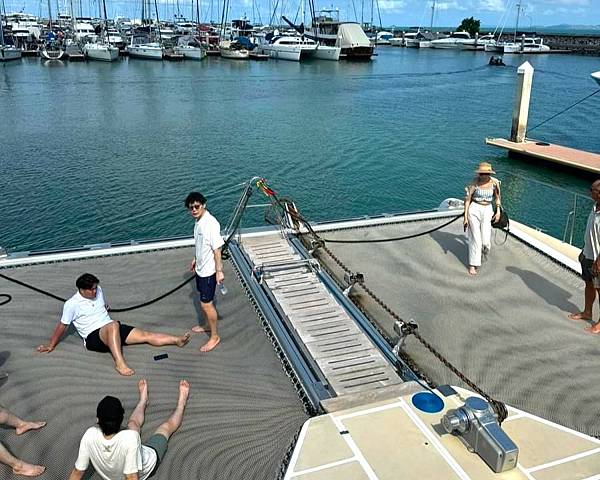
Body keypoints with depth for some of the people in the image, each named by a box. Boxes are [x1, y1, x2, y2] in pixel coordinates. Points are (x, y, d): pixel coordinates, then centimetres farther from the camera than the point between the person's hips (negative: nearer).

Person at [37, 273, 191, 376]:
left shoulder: (98, 291, 7)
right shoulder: (71, 304, -9)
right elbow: (62, 325, -2)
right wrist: (51, 345, 2)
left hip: (112, 330, 6)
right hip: (93, 337, -6)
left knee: (146, 335, -11)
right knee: (113, 325, -42)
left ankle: (177, 340, -17)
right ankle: (119, 363, -51)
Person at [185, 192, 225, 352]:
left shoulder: (211, 223, -26)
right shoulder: (198, 221, 3)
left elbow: (217, 249, -24)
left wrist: (219, 271, -23)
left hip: (209, 270, -9)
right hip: (201, 268, 9)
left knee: (206, 304, 0)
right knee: (205, 301, 22)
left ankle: (214, 336, 14)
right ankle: (209, 326, 41)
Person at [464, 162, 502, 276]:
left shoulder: (495, 182, -5)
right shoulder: (475, 182, -13)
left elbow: (497, 197, 12)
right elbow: (467, 199, -8)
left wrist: (498, 211, 5)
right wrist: (465, 216, -9)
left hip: (487, 210, 2)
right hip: (474, 209, -2)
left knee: (485, 240, -7)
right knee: (475, 238, -4)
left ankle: (483, 250, 31)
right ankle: (472, 265, 7)